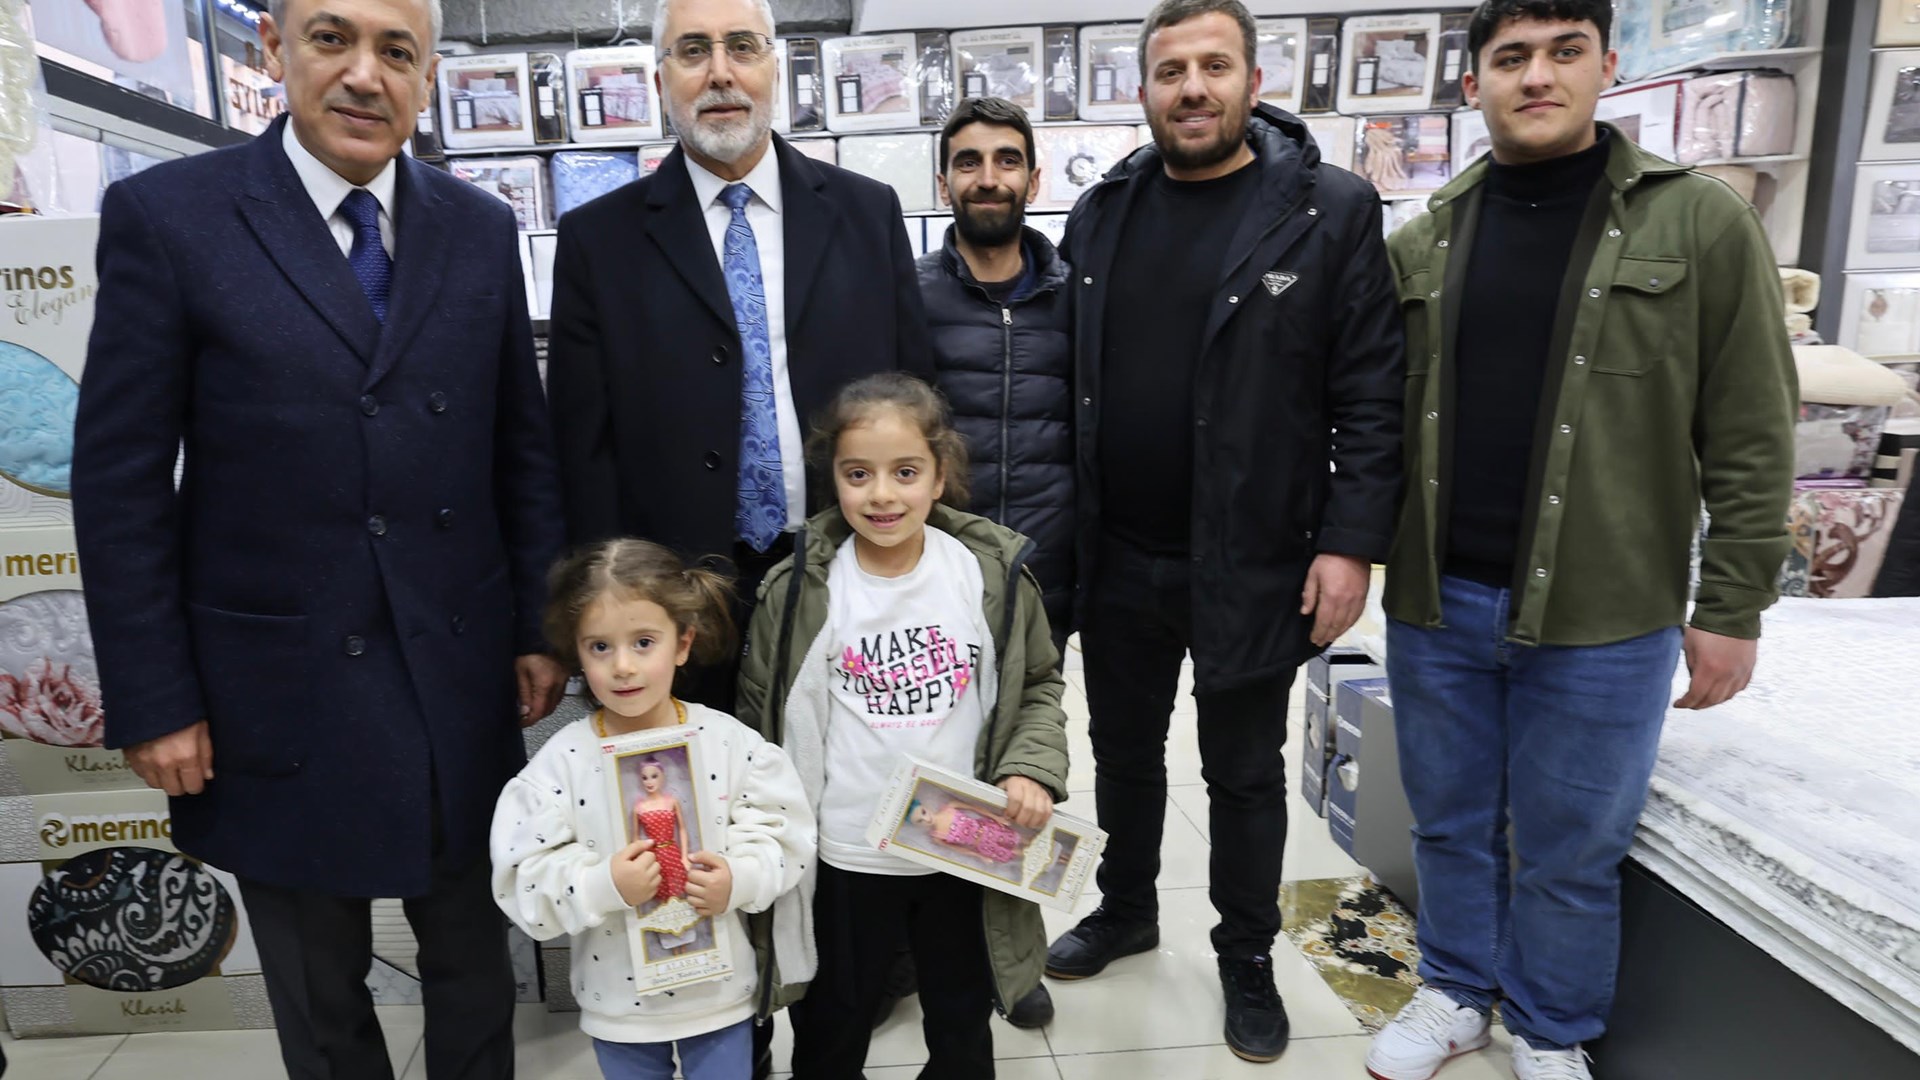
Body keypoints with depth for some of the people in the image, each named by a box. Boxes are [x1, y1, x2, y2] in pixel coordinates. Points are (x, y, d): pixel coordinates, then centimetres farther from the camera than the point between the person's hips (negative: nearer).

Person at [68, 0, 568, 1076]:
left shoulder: (481, 229, 3)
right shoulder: (166, 215, -6)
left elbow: (525, 448, 5)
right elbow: (121, 481, -5)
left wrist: (539, 627, 2)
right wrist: (153, 701, -6)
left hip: (461, 679, 2)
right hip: (279, 691, -2)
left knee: (476, 968, 20)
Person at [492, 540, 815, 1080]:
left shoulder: (730, 741, -13)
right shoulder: (561, 761, -14)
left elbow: (783, 830, -7)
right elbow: (524, 881, -14)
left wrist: (739, 879, -23)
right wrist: (605, 886, -29)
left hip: (719, 992, 0)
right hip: (617, 1003, 1)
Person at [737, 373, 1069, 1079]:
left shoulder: (995, 575, -9)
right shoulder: (799, 590, -11)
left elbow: (1039, 683, 4)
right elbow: (760, 716, -1)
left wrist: (1033, 767, -13)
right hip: (844, 860, -1)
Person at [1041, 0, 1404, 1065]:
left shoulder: (1331, 210, -7)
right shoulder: (1099, 214, 5)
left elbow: (1371, 393, -8)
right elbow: (1070, 383, 7)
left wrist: (1351, 542, -13)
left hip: (1251, 565, -3)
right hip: (1117, 559, 4)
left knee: (1244, 775, 14)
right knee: (1123, 753, 20)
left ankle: (1247, 958, 36)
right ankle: (1125, 911, 44)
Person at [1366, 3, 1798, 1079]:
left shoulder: (1702, 222, -3)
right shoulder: (1422, 243, 6)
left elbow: (1752, 440, -4)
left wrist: (1732, 606, -5)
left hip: (1601, 618, -2)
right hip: (1435, 604, 3)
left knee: (1570, 848, 12)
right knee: (1451, 823, 17)